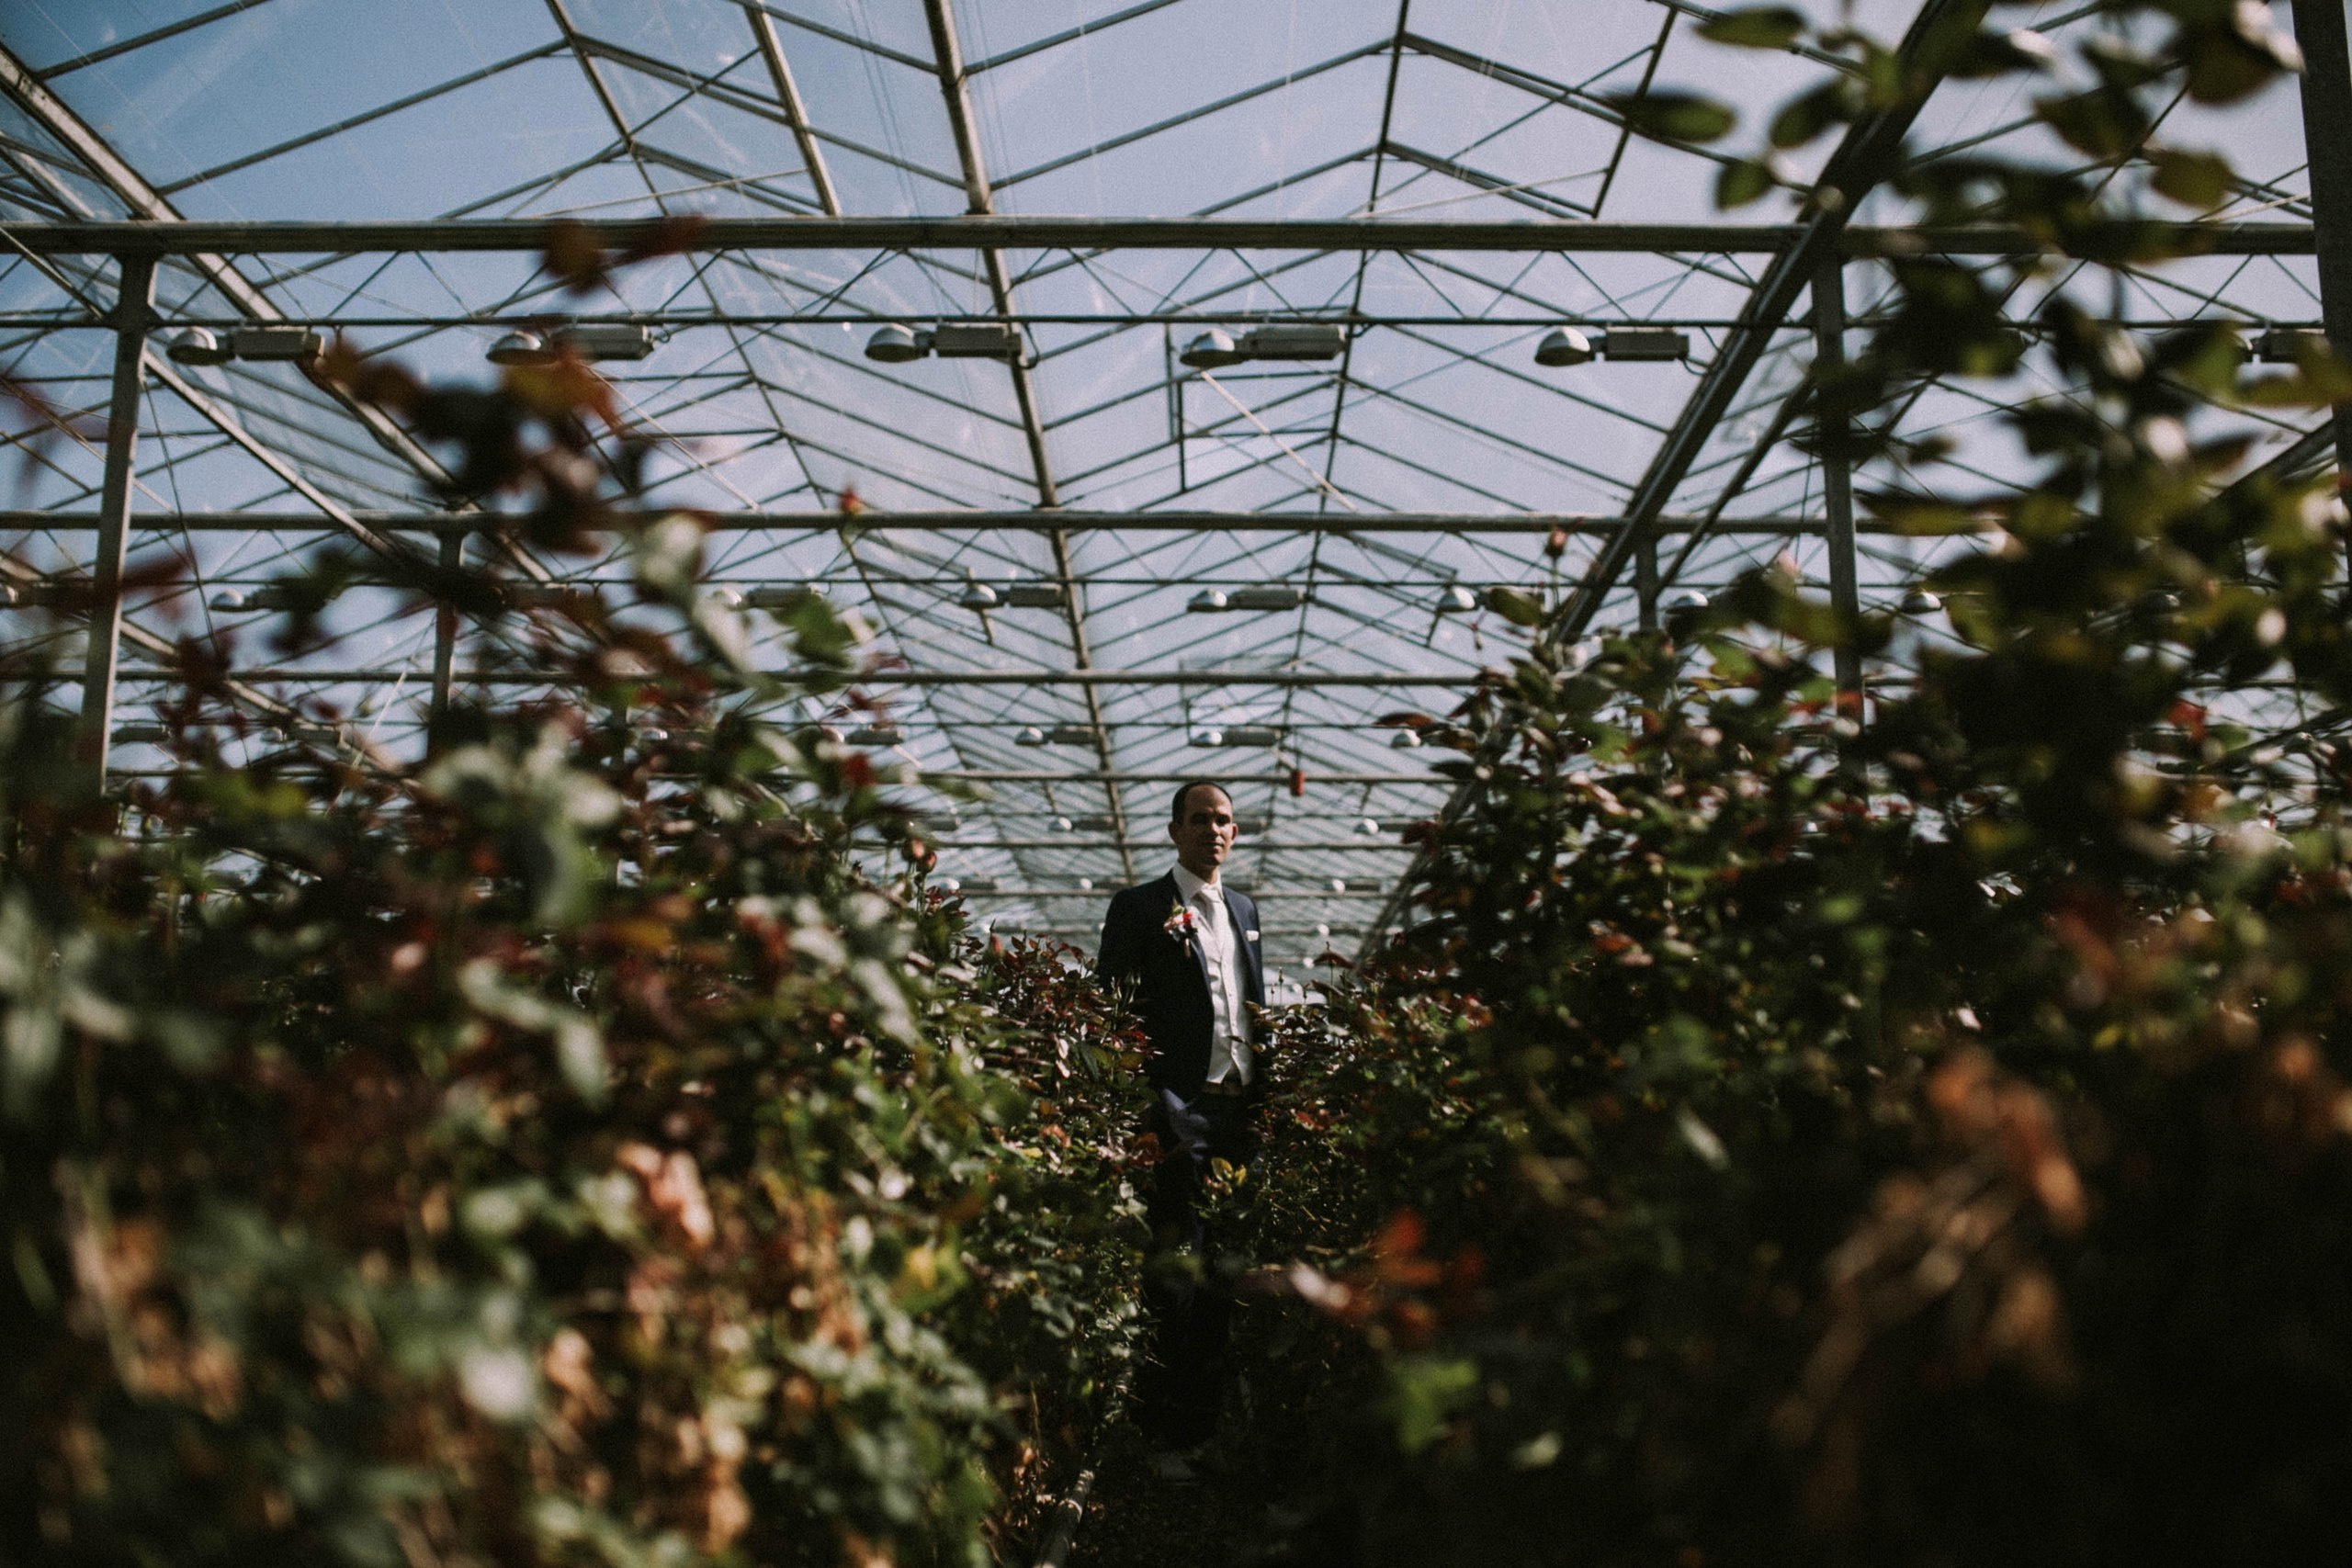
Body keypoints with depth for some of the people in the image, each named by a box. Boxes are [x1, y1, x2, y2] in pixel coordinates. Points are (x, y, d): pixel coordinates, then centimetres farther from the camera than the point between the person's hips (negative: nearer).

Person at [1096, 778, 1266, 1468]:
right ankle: (1165, 1435, -1)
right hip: (1178, 1108, -6)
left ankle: (1208, 1421, 17)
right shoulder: (1138, 908, 2)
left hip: (1239, 1108, 6)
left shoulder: (1244, 912, 21)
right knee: (1176, 1275, -7)